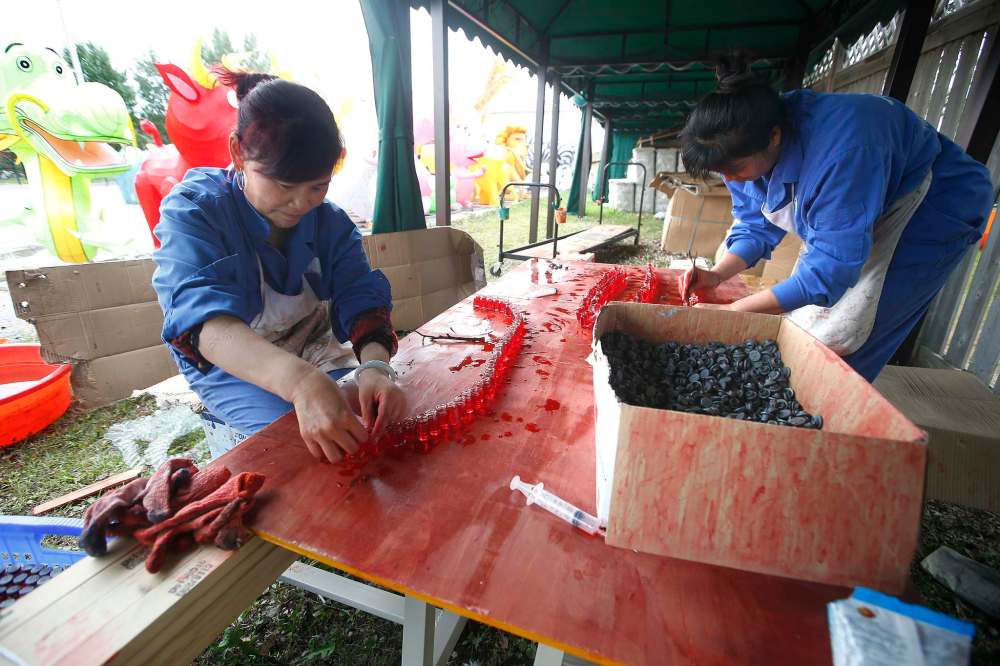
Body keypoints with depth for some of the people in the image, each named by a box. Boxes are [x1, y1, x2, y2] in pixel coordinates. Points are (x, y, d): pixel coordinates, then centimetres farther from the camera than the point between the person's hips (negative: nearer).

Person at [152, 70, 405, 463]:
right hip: (233, 368, -3)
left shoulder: (331, 221, -8)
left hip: (317, 354, 4)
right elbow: (203, 319, -38)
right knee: (307, 443, -26)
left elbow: (362, 299, -19)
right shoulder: (192, 211, -20)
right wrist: (302, 383, -57)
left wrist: (374, 366, -43)